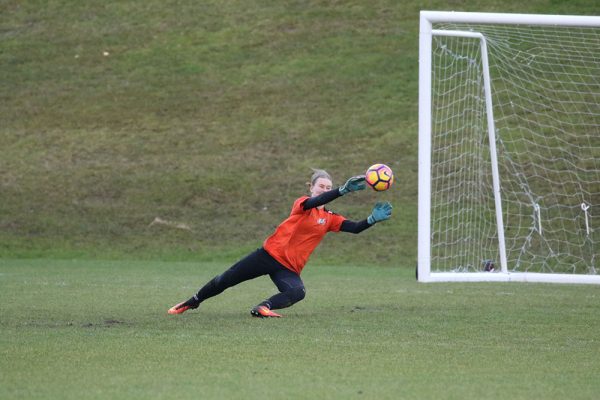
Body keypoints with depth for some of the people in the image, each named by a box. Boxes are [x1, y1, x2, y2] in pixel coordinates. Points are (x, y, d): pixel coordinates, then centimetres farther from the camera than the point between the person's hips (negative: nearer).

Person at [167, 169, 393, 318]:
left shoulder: (330, 219, 7)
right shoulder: (302, 204, -7)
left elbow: (354, 228, -5)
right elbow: (315, 202, -31)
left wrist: (372, 219, -26)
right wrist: (344, 190, -46)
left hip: (289, 268, 3)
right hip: (270, 254, -3)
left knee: (298, 292, -31)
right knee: (225, 281, 3)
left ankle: (262, 308, -40)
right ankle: (192, 302, 24)